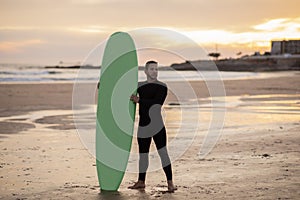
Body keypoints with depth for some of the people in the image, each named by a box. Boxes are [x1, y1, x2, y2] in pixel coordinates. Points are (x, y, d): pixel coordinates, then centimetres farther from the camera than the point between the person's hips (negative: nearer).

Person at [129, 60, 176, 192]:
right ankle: (141, 182, 24)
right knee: (143, 154, 12)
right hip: (143, 126, 4)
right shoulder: (140, 86, 11)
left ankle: (170, 183, -9)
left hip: (157, 125, -4)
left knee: (163, 152, -11)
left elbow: (156, 102, -16)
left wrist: (139, 100, -16)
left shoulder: (162, 87, -2)